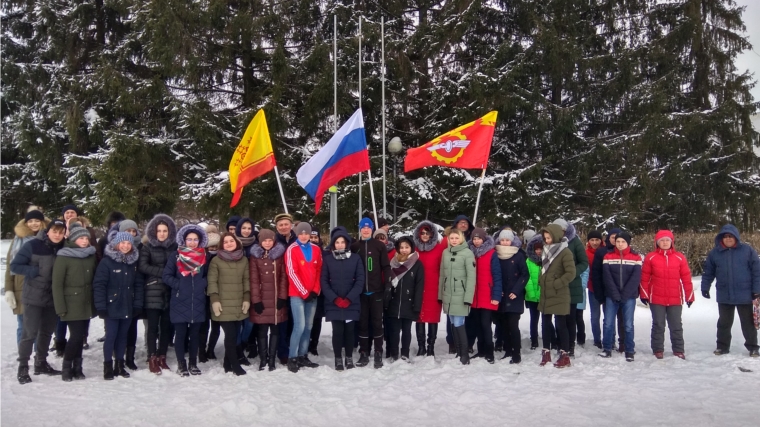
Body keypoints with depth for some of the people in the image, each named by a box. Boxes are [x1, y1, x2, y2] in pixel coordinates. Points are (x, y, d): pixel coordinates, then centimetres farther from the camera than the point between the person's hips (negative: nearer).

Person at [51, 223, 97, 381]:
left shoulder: (92, 255, 7)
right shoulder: (63, 257, -8)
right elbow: (57, 284, -9)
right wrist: (60, 308, -12)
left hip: (87, 304, 5)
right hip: (72, 305, -5)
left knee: (81, 337, 8)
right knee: (76, 336, -8)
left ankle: (77, 367, 19)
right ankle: (66, 368, 10)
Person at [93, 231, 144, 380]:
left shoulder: (134, 262, 8)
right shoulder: (106, 261, -9)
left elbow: (139, 284, 8)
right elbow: (98, 285, -12)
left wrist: (138, 305, 1)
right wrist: (101, 307, -16)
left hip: (128, 308, 5)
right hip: (112, 307, -5)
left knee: (122, 336, 12)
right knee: (111, 336, -1)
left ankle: (120, 365, 22)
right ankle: (108, 366, 10)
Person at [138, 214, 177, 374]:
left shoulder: (175, 247, 9)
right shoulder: (148, 247, 3)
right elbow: (142, 266, -8)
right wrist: (162, 272, -15)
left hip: (170, 292, 3)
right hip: (153, 291, -2)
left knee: (166, 325, 5)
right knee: (153, 326, -2)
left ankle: (162, 357, 15)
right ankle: (152, 359, 4)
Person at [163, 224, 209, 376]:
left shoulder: (204, 257, 6)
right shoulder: (176, 256, -1)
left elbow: (208, 276, 15)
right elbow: (166, 276, -1)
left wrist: (203, 283, -3)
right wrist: (178, 285, -12)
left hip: (198, 302, 2)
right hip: (180, 302, -2)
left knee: (194, 334, 9)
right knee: (180, 334, 2)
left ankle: (193, 364, 20)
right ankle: (181, 365, 13)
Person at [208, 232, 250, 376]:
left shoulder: (244, 260, 11)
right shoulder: (216, 260, 0)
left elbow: (246, 280, 12)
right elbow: (212, 281, -3)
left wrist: (247, 299, 5)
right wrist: (214, 300, -10)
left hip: (239, 304, 4)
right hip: (223, 304, -4)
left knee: (234, 335, 5)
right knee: (230, 335, -9)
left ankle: (228, 364, 20)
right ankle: (235, 365, 1)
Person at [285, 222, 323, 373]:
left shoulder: (316, 249, 8)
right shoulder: (292, 250, -6)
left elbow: (319, 271, 10)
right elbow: (292, 273, -11)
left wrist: (315, 290, -1)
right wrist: (304, 292, -12)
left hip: (312, 294, 5)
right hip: (297, 294, -5)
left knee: (308, 326, 7)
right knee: (300, 326, -11)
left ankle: (303, 356, 17)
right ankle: (292, 358, -1)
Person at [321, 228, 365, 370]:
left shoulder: (355, 258, 2)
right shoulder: (328, 259, 2)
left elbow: (360, 280, -1)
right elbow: (323, 281, 1)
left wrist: (349, 298, -10)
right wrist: (335, 298, -9)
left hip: (351, 303, 0)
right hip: (334, 303, 0)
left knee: (349, 330, 5)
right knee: (337, 331, -1)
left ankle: (349, 358, 21)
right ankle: (338, 359, 13)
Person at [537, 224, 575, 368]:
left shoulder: (565, 252, -11)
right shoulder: (546, 251, 13)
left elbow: (571, 273, -18)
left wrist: (556, 284, -17)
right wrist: (541, 281, 10)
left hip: (559, 295, -7)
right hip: (545, 294, 7)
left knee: (560, 324, -1)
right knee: (545, 323, 11)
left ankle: (565, 355, 7)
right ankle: (546, 353, 21)